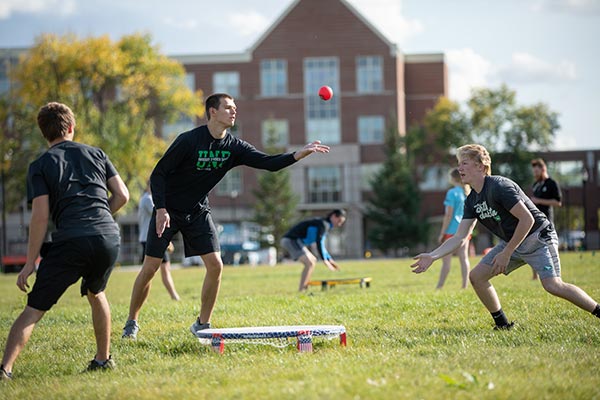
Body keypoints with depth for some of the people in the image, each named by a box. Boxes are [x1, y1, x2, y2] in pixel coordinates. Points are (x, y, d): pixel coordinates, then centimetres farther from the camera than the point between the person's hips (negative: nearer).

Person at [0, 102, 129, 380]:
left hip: (70, 242, -3)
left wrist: (30, 263, 2)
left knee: (34, 309, -1)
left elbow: (40, 216, -1)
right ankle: (103, 359, 35)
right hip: (109, 237, 4)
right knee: (96, 293, 31)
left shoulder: (40, 166, 9)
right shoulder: (95, 153, 19)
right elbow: (122, 195, 14)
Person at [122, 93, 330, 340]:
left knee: (215, 265, -8)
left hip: (198, 212, 5)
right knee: (150, 267, -5)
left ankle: (202, 324, 7)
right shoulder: (188, 141, -20)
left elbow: (268, 163, -12)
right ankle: (132, 322, 13)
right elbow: (158, 173, -16)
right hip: (167, 211, -5)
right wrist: (161, 209, -25)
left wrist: (301, 153, -26)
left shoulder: (234, 147, -5)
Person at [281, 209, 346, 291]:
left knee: (313, 260, 22)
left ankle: (305, 288, 21)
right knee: (310, 263, -22)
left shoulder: (326, 225, 21)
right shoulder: (323, 224, -11)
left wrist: (330, 259, 24)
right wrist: (325, 260, -23)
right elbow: (319, 242, -22)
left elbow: (321, 244, 29)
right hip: (291, 240, -11)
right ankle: (301, 291, -26)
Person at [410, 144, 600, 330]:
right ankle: (502, 323, 10)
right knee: (476, 276, -2)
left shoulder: (499, 186, -23)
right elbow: (459, 237, 5)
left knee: (553, 285, -25)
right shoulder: (472, 201, 3)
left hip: (538, 238, -8)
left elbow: (527, 219, -25)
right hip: (511, 242, 8)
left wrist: (506, 253, -21)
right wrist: (432, 256, -6)